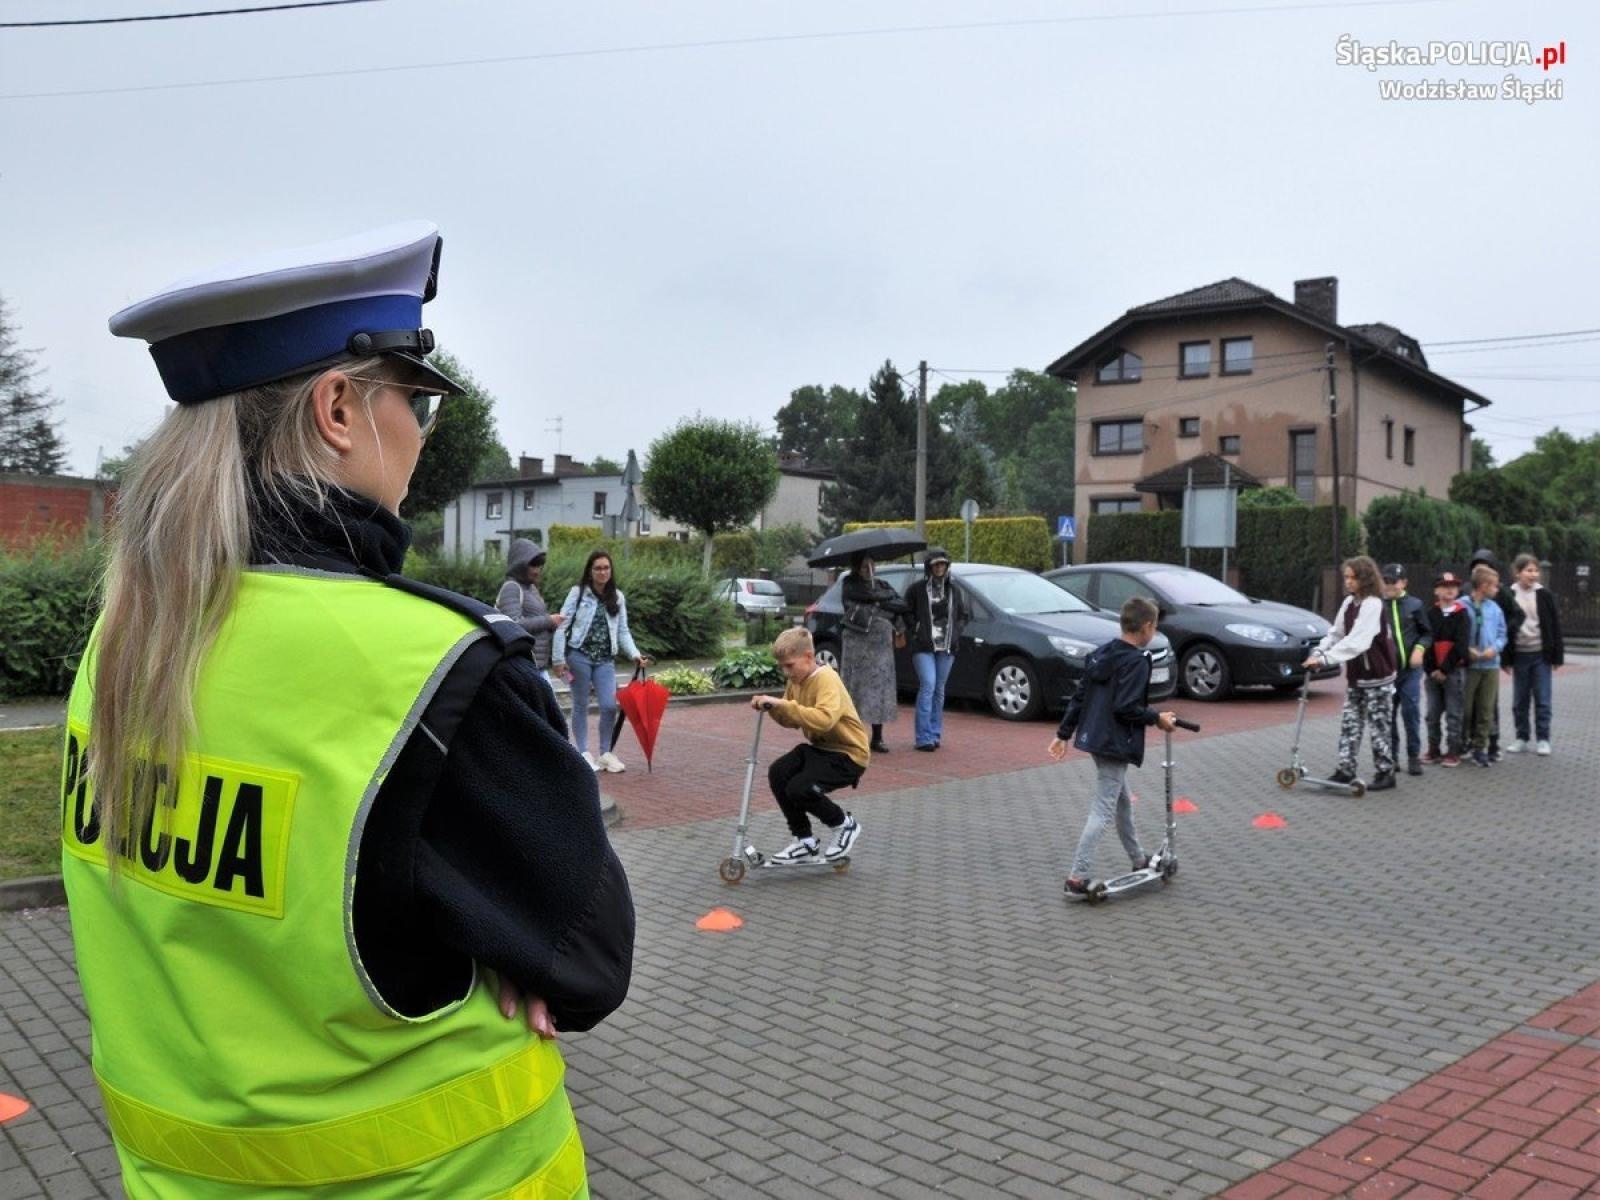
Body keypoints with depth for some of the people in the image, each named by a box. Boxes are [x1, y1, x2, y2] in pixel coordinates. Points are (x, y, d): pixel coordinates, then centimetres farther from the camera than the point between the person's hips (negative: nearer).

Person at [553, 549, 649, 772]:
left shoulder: (618, 597, 7)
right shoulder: (578, 593, -4)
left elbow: (623, 631, 9)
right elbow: (562, 625, -5)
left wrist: (634, 653, -5)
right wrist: (559, 658, -10)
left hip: (605, 659, 3)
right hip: (579, 655, -3)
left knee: (610, 705, -4)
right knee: (581, 705, 7)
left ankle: (606, 752, 14)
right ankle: (583, 753, 18)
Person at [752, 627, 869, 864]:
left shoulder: (827, 679, -23)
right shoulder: (796, 680, 5)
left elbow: (824, 719, -40)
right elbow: (792, 721, 12)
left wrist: (783, 704, -40)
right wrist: (773, 708, -8)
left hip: (848, 753, -9)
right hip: (819, 747, 9)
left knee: (799, 789, -23)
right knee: (777, 774, -9)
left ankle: (845, 825, 5)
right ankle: (805, 841, 6)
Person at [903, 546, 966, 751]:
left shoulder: (954, 590, 14)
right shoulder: (917, 589, 1)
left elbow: (961, 615, 22)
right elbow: (907, 614, 3)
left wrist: (956, 635, 9)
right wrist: (914, 633, -7)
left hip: (946, 647, 4)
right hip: (923, 647, -4)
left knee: (939, 690, 7)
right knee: (928, 686, -15)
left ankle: (935, 734, 15)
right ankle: (924, 737, -14)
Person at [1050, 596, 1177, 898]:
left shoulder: (1101, 655, 9)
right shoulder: (1136, 662, -16)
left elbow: (1079, 697, 11)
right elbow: (1125, 708, -24)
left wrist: (1063, 733, 14)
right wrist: (1157, 718, -9)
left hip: (1096, 738, 9)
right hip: (1115, 745, -9)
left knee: (1122, 802, 23)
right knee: (1103, 811, -7)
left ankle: (1139, 860, 38)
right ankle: (1078, 878, -8)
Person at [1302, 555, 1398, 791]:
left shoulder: (1373, 604, -19)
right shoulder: (1349, 602, 6)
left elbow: (1356, 640, -29)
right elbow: (1336, 633, 9)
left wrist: (1325, 658, -33)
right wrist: (1318, 651, -8)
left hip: (1377, 676, -8)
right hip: (1356, 674, 8)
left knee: (1379, 725, 1)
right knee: (1349, 722, 8)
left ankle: (1385, 772, 11)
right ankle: (1345, 770, 14)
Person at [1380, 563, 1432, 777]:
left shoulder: (1415, 604, 2)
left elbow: (1427, 633, 9)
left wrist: (1420, 649, -8)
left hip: (1410, 669, 0)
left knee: (1411, 712, -1)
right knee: (1388, 714, 6)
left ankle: (1414, 756, 8)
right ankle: (1391, 756, 16)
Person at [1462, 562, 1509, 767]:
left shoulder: (1495, 608, 5)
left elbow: (1502, 633, 10)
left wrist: (1494, 648, -9)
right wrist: (1467, 650, -15)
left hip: (1491, 665, 4)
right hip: (1468, 665, -4)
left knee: (1487, 710, 6)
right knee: (1465, 708, 4)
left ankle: (1480, 748, 14)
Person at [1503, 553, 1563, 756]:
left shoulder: (1544, 594, -1)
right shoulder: (1509, 596, -1)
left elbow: (1555, 625, 2)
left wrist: (1557, 655, -1)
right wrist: (1506, 658, -1)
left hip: (1541, 654, -1)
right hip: (1519, 654, 1)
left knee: (1542, 700, 2)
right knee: (1519, 701, 7)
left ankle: (1542, 739, 9)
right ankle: (1522, 738, 17)